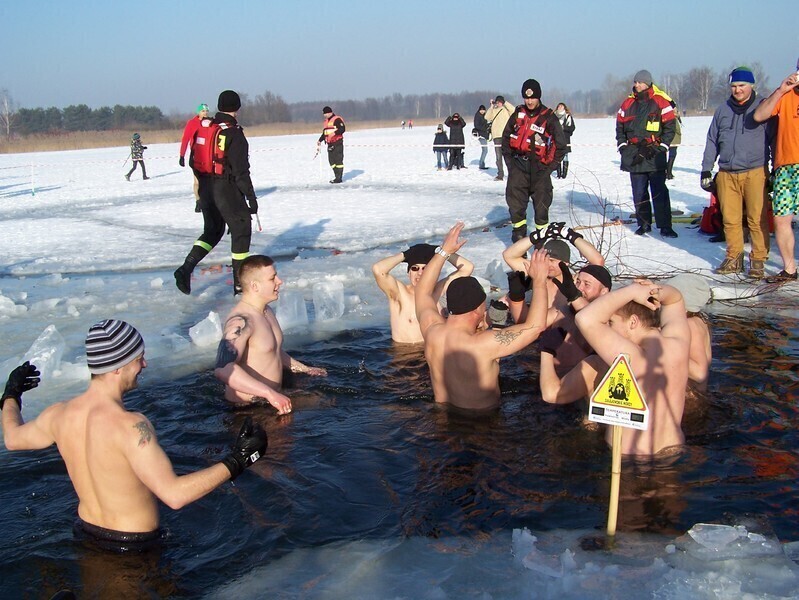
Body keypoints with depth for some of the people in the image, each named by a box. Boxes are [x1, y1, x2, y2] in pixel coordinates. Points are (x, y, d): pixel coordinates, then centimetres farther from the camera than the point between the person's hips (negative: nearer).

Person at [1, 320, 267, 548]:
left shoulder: (60, 415, -8)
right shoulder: (129, 425, -31)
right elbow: (175, 495, -37)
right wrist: (236, 461, -30)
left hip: (86, 530, 8)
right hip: (135, 543, -8)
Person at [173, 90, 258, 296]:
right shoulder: (234, 133, -15)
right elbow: (241, 170, -17)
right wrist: (251, 197, -12)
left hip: (206, 188, 7)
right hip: (228, 190, -7)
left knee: (212, 230, 19)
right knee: (241, 231, 6)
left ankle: (186, 268, 3)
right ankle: (240, 283, 9)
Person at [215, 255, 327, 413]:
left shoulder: (267, 312, 10)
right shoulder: (240, 321, -25)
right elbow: (223, 369, -39)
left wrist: (305, 369, 29)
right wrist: (270, 394, -42)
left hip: (272, 397, 10)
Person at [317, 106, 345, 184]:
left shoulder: (337, 119, -9)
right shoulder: (326, 121, 19)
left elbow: (342, 129, -18)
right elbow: (324, 132, 26)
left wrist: (335, 133, -30)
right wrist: (320, 140, 17)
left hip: (337, 143, -9)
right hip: (330, 144, 9)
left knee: (338, 160, -8)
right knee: (331, 160, 7)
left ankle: (339, 178, -7)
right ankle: (337, 176, 13)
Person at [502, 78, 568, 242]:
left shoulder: (549, 118, -4)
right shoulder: (518, 114, 6)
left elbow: (561, 145, 0)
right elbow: (506, 137, 16)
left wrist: (550, 167, -4)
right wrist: (509, 159, 7)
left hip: (539, 168, -2)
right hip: (518, 165, 3)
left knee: (541, 204, 4)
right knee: (515, 201, 0)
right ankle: (519, 233, 11)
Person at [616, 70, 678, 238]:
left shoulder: (661, 102, 0)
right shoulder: (628, 104, 11)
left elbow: (669, 127, 0)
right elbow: (620, 127, 17)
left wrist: (661, 147, -7)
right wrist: (623, 147, 6)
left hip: (655, 155, -4)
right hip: (634, 155, 4)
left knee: (659, 191, -7)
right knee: (639, 193, 6)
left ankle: (665, 226, -6)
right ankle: (644, 224, 15)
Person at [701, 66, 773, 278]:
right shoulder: (722, 111, 15)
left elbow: (774, 140, 3)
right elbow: (712, 142, 19)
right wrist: (706, 170, 14)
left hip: (755, 173, -4)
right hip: (726, 174, 4)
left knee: (757, 219, -5)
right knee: (730, 219, 5)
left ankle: (758, 260, 3)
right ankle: (734, 258, 15)